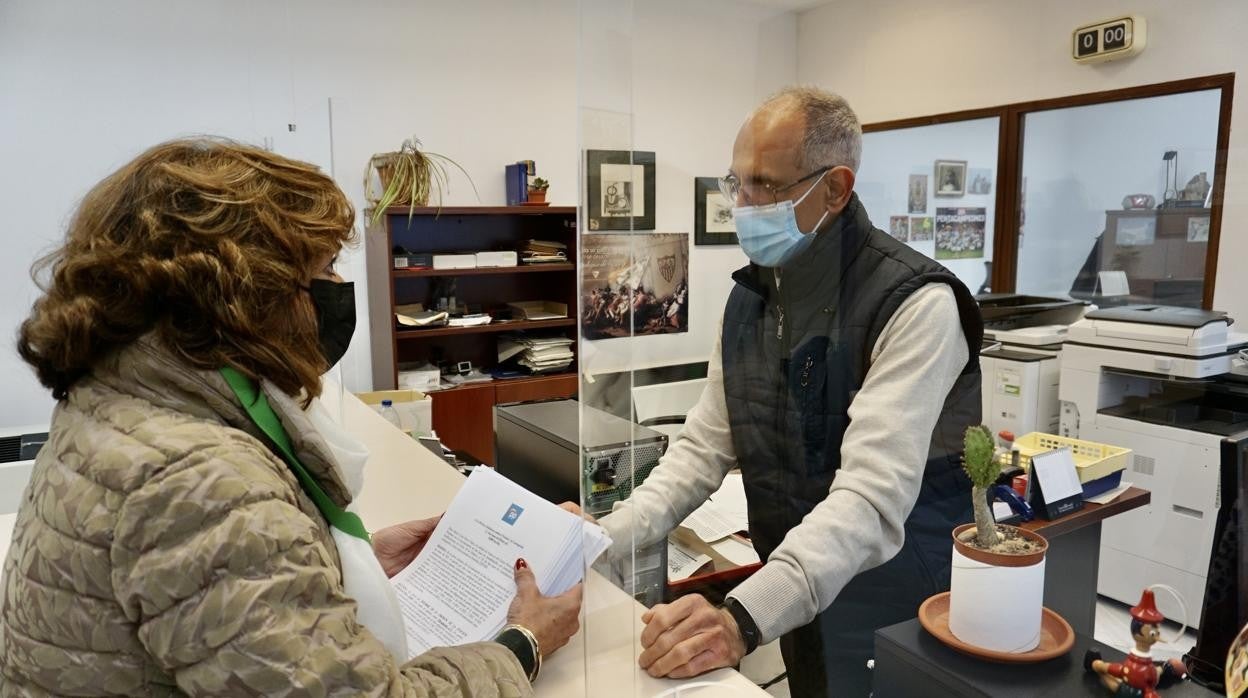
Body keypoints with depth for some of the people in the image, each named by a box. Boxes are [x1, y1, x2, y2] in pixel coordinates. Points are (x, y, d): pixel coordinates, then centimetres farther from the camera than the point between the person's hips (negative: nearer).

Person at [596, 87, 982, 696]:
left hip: (902, 616, -5)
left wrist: (743, 618, -43)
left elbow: (873, 494, -32)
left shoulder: (917, 305, -23)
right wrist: (604, 538, -15)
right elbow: (704, 447, -2)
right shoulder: (748, 298, -1)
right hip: (800, 602, 6)